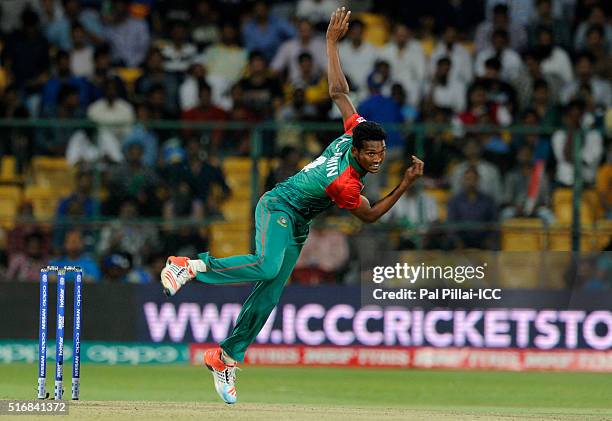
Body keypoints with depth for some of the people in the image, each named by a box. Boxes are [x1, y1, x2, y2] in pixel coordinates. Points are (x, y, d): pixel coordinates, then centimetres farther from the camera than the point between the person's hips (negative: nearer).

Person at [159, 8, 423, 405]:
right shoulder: (345, 185, -29)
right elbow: (371, 215, -13)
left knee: (270, 292, -1)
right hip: (279, 208, -9)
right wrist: (406, 184, -19)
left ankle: (226, 357, 0)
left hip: (297, 225, 9)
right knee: (268, 266, -36)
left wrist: (333, 43, 5)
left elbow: (338, 90, -4)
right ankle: (193, 266, -21)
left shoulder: (355, 129, -10)